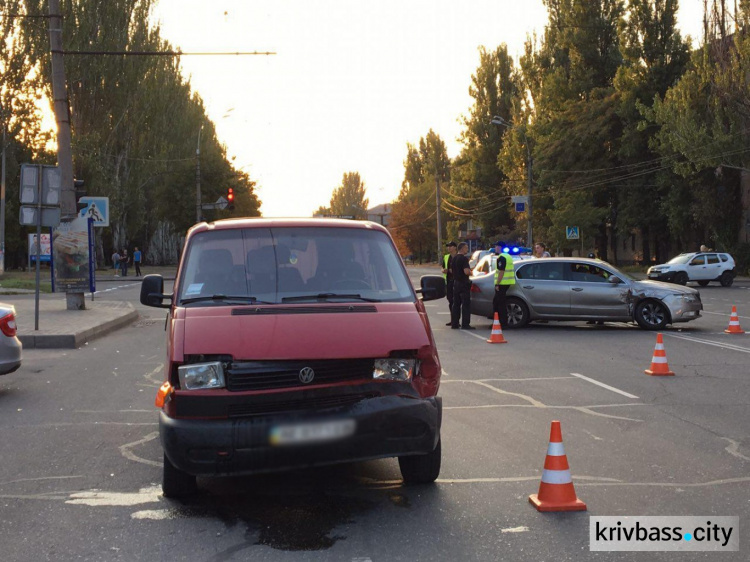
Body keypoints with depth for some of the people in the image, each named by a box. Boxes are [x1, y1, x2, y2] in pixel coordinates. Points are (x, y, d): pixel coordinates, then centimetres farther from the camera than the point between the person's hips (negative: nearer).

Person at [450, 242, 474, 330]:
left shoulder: (454, 258, 12)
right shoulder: (464, 258, -16)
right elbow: (466, 271, -26)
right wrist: (470, 272, -4)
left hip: (456, 282, 8)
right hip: (463, 283, -8)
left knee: (456, 304, 11)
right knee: (466, 304, -5)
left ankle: (454, 323, 12)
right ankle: (465, 324, -7)